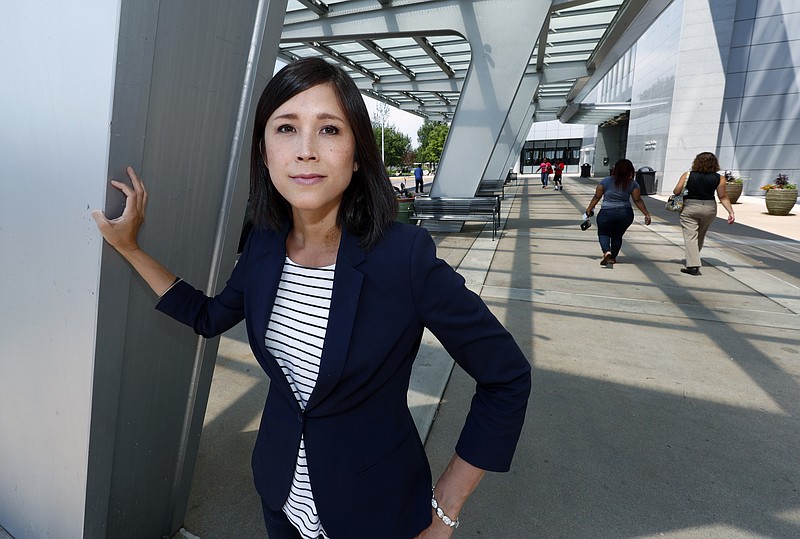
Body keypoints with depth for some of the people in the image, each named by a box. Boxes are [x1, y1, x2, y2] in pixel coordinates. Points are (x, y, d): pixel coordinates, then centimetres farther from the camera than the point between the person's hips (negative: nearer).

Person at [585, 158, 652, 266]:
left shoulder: (606, 181, -4)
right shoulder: (633, 184, -1)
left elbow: (597, 197, -2)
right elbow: (638, 200, 0)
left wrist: (589, 209, 8)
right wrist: (647, 214, 7)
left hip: (607, 213, -2)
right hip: (626, 214, 2)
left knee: (603, 233, 13)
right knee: (618, 235, 18)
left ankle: (606, 252, -12)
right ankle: (613, 257, 25)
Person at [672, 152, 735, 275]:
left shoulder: (687, 175, -7)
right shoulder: (719, 178, -1)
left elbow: (676, 192, -8)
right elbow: (723, 197, -3)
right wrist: (731, 212, 0)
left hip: (689, 207, -3)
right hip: (709, 208, 3)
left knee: (690, 236, -5)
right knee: (701, 235, 21)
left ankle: (693, 265, -17)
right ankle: (693, 259, 37)